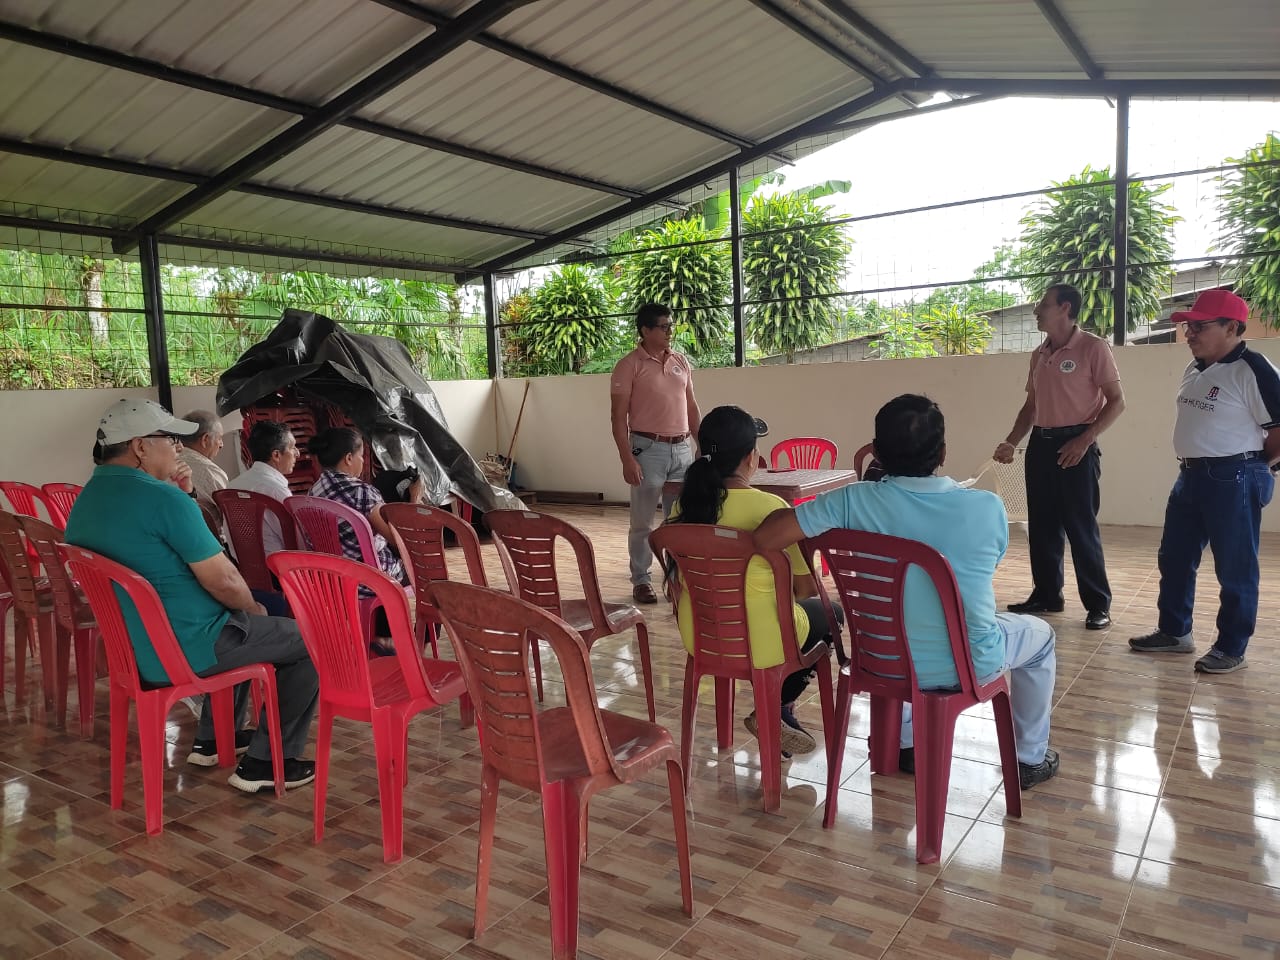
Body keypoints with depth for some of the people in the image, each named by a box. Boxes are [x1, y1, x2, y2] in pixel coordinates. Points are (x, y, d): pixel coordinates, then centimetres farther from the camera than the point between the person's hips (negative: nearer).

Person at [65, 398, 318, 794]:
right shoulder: (163, 498, -24)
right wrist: (253, 608, -1)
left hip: (135, 645, 10)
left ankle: (211, 739, 35)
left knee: (241, 626, 33)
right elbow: (222, 580, -21)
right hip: (186, 649, -10)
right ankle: (265, 762, 6)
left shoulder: (85, 501, 6)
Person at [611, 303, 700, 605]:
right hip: (648, 449, -5)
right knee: (643, 521, 1)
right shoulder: (630, 365, -5)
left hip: (682, 448, 5)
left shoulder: (681, 361, 12)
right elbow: (618, 416, -8)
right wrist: (627, 459, -15)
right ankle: (640, 580, 13)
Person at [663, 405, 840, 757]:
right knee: (828, 611, 24)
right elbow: (805, 586, -8)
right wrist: (793, 596, 15)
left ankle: (780, 707, 31)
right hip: (760, 643, -6)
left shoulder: (685, 505, -2)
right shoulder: (770, 508, -18)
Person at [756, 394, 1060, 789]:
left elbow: (763, 537, -24)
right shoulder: (988, 507, -17)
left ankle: (906, 744, 45)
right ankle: (1032, 759, 39)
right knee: (1039, 633, 30)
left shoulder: (856, 501, -20)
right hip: (970, 665, -1)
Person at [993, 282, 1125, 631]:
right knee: (1041, 527, 10)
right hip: (1040, 444, 7)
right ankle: (1046, 595, 21)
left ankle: (1098, 604, 7)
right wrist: (1011, 442, 9)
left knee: (1081, 527, -4)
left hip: (1075, 445, -6)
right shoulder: (1039, 354, 13)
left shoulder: (1093, 348, -7)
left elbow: (1116, 401, -8)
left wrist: (1084, 440, -17)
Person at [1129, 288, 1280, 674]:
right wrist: (1194, 465, 14)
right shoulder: (1195, 369, 11)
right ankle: (1174, 632, 28)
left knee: (1234, 569, 3)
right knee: (1175, 559, 15)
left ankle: (1232, 649, 15)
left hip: (1233, 480, -9)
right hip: (1191, 475, 9)